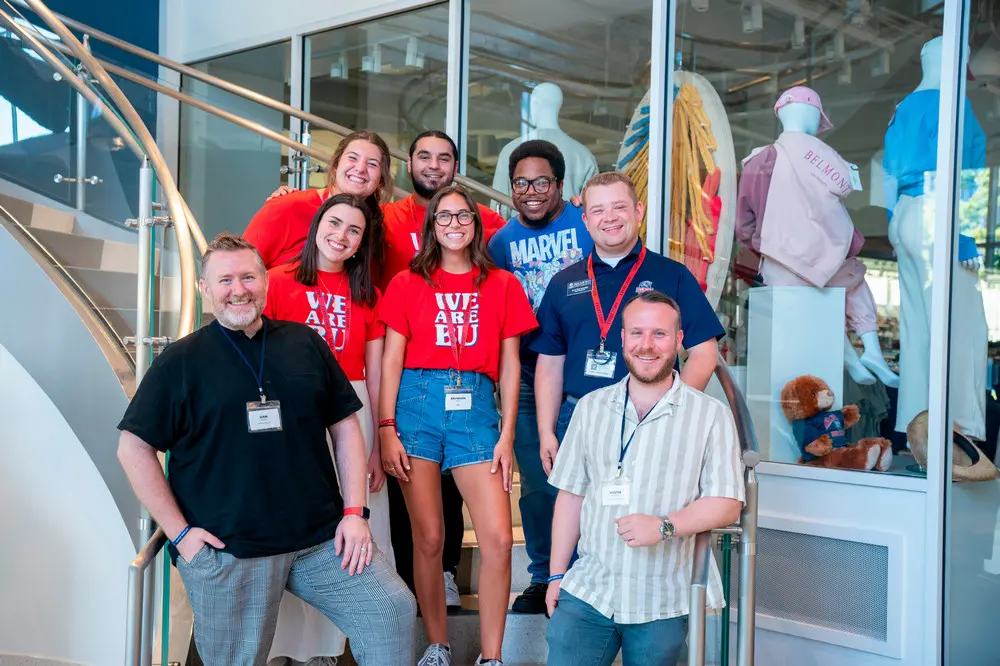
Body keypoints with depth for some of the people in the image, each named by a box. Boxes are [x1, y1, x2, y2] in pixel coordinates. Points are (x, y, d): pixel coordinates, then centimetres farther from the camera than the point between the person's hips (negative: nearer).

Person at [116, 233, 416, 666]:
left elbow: (345, 426, 11)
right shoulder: (181, 361, 1)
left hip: (323, 537, 2)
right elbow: (134, 448, 1)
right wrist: (178, 532, -6)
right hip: (225, 550, -2)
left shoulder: (306, 344, 9)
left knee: (393, 611, -5)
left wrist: (354, 511, 1)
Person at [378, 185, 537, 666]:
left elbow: (509, 365, 9)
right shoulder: (407, 284, 8)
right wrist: (386, 430, -4)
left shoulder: (502, 285, 10)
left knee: (498, 539, -9)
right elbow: (391, 361, 4)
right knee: (427, 539, 1)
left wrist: (507, 435, 1)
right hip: (418, 402, 0)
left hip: (475, 406, 1)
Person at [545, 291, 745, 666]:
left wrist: (664, 526, -20)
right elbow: (571, 495, 10)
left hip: (663, 603, -2)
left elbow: (727, 505, -5)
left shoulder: (710, 416, -3)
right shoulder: (591, 408, 7)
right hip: (586, 591, 2)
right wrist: (557, 574, 7)